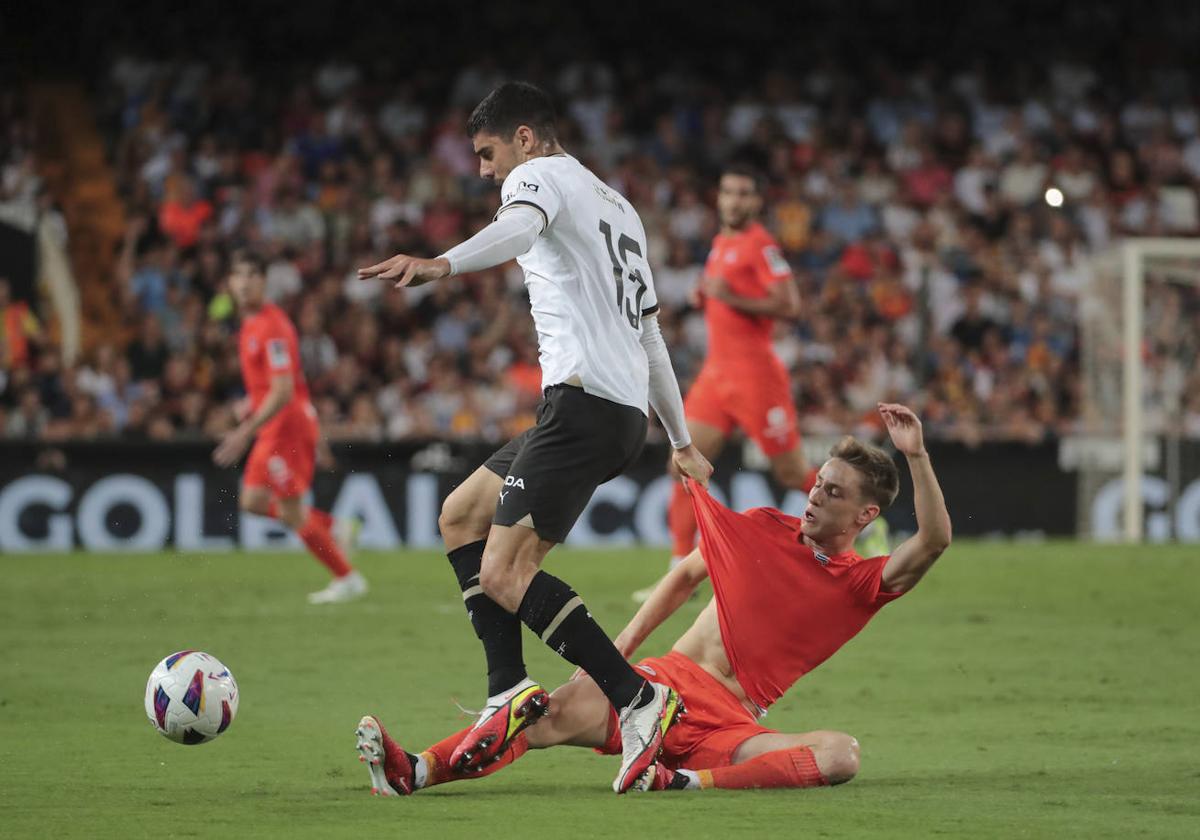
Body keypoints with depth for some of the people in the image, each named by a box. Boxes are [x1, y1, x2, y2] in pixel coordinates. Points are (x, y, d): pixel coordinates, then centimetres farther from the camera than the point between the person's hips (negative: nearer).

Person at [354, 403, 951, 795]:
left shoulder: (864, 585, 3)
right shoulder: (764, 530, 11)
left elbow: (934, 541, -14)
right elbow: (685, 575, 22)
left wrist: (916, 455, -25)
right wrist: (621, 648, 13)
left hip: (729, 724, -2)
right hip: (667, 680, 2)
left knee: (840, 755, -32)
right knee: (565, 708, -27)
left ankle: (685, 781, -47)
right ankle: (411, 773, -41)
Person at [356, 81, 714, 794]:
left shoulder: (541, 174, 1)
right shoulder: (617, 206, 30)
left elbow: (519, 229, -25)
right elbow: (650, 332, 34)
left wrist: (441, 265, -44)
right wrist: (682, 442, 38)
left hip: (584, 399, -10)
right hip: (627, 408, 10)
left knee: (501, 574, -15)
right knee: (461, 514, 18)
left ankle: (639, 700, -20)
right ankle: (511, 693, 7)